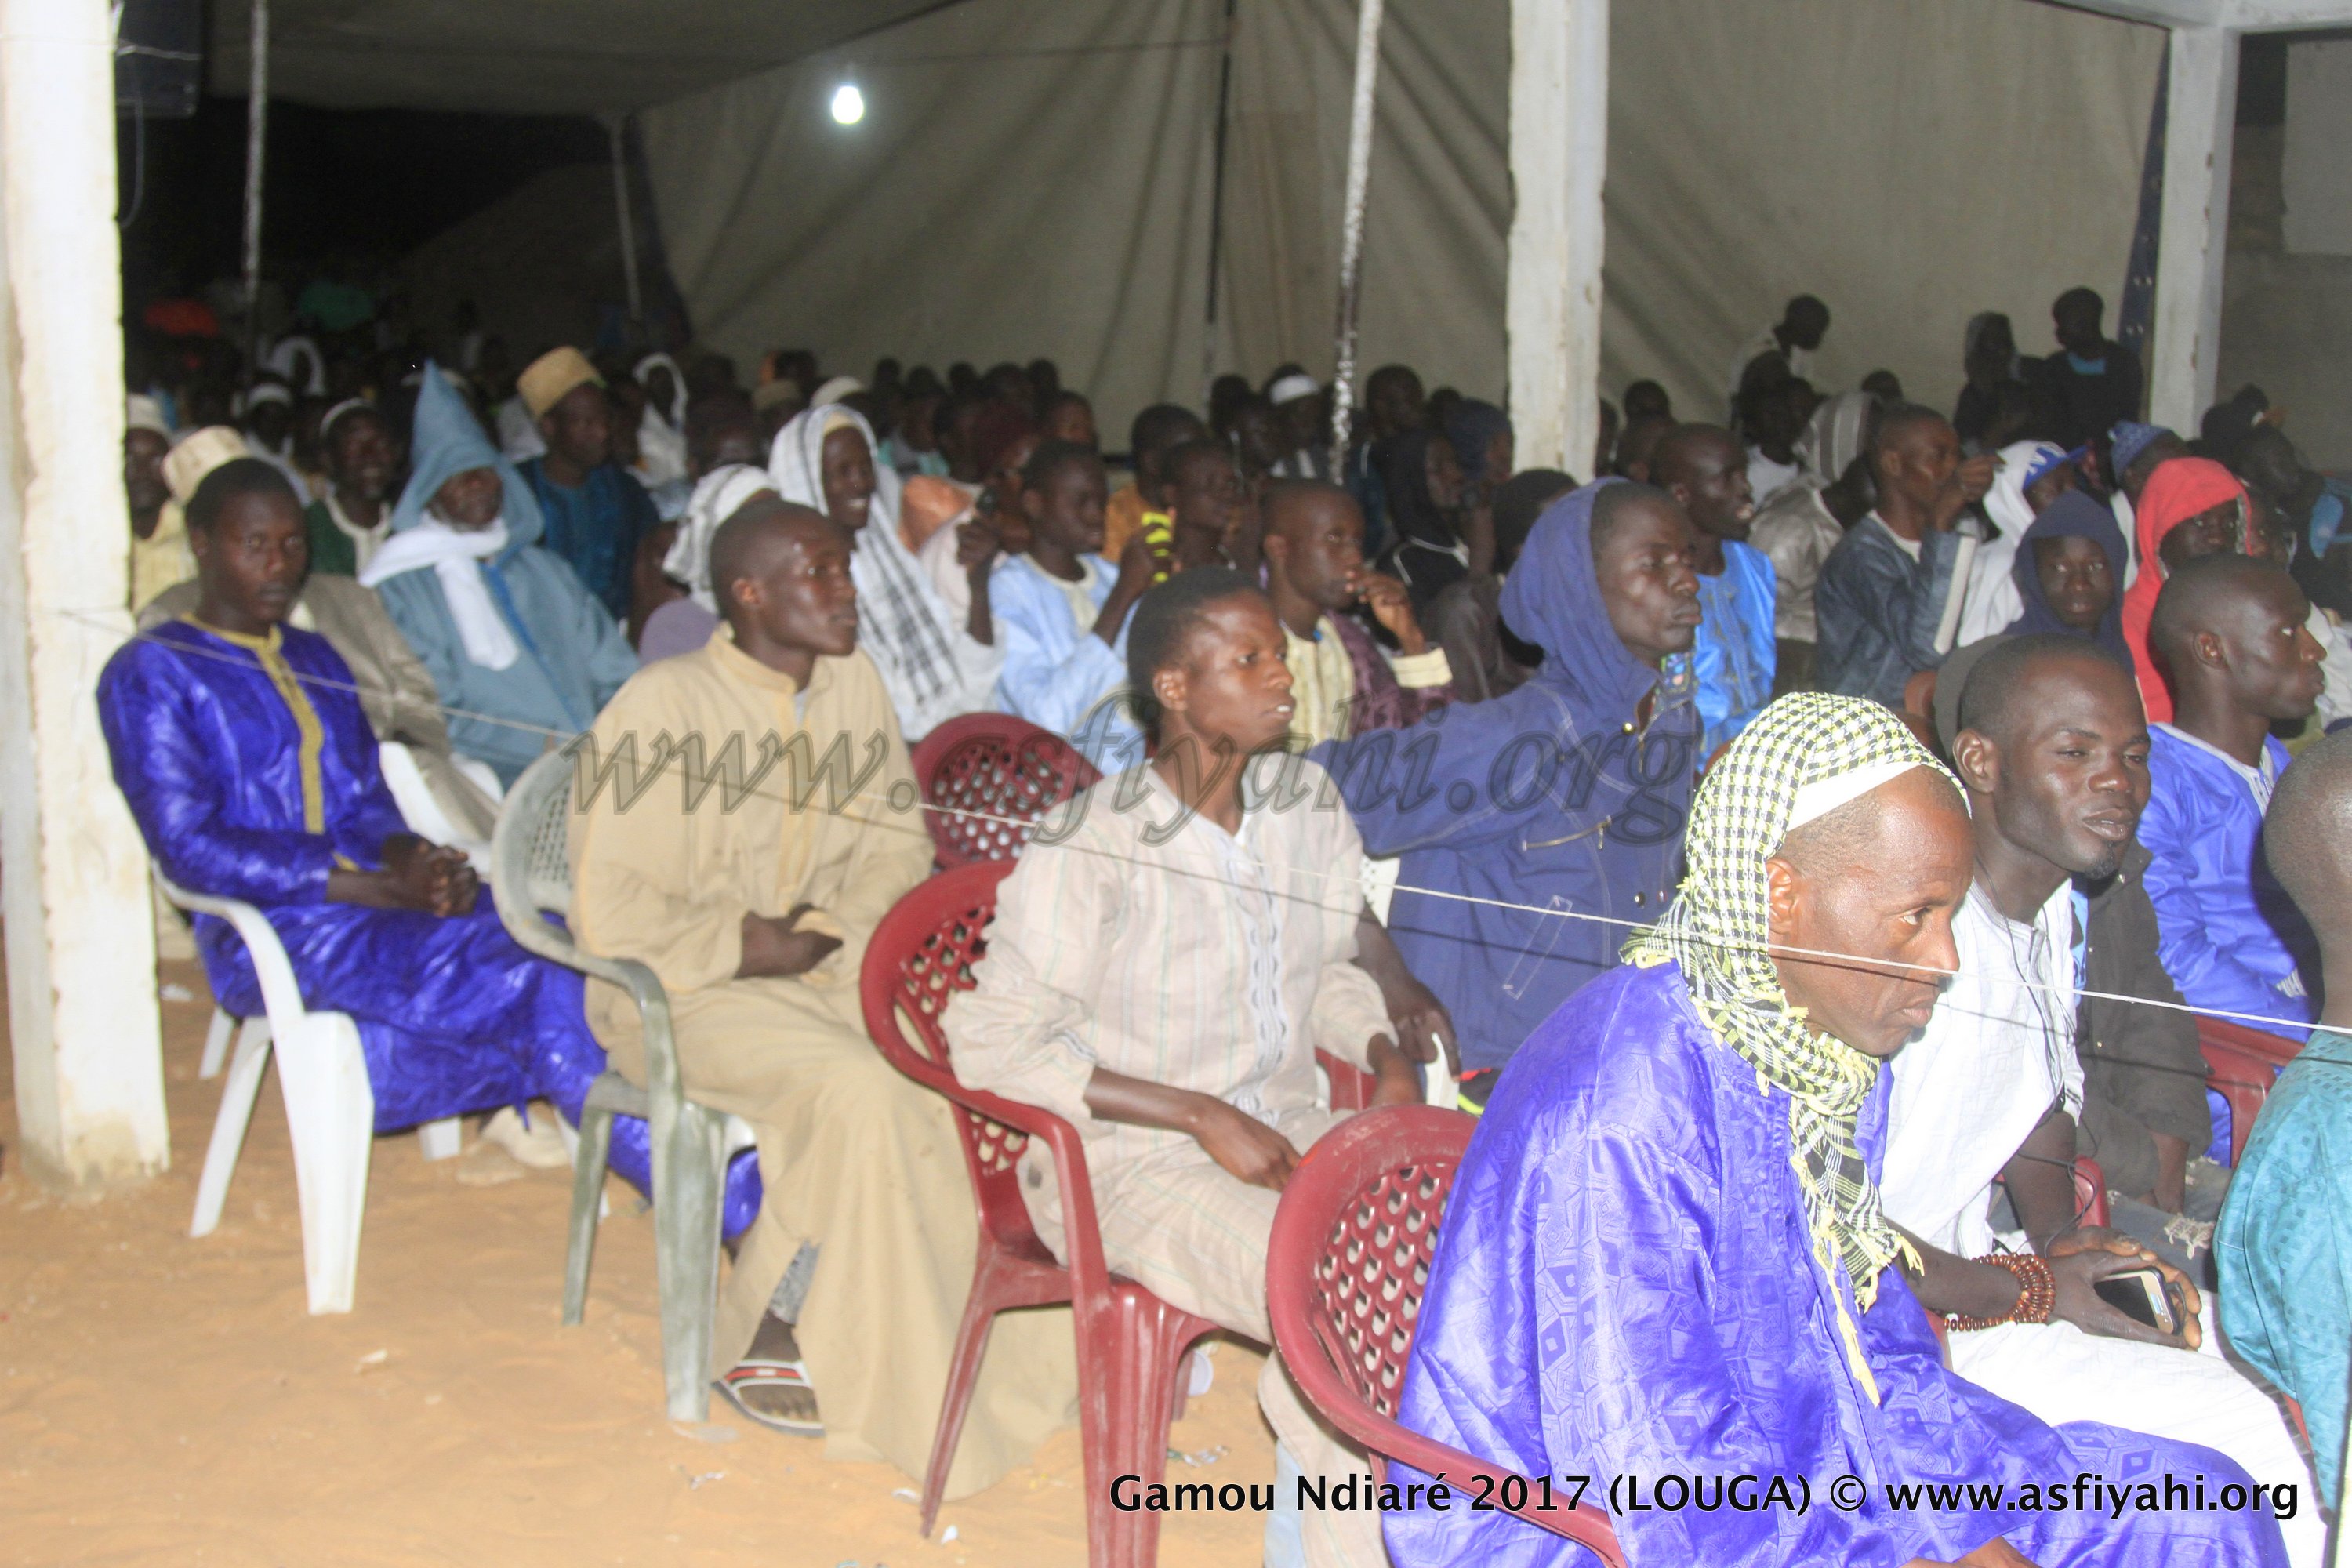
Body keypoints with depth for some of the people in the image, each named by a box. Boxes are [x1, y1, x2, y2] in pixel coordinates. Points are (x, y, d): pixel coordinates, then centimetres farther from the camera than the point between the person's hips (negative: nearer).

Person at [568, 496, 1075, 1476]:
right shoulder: (667, 707, -15)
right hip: (678, 987, -6)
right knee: (855, 1092, -30)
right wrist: (744, 948, -14)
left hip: (824, 965, 6)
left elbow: (898, 842, 11)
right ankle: (758, 1343, -11)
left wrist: (831, 925, -7)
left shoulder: (854, 684, 4)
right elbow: (609, 912, -15)